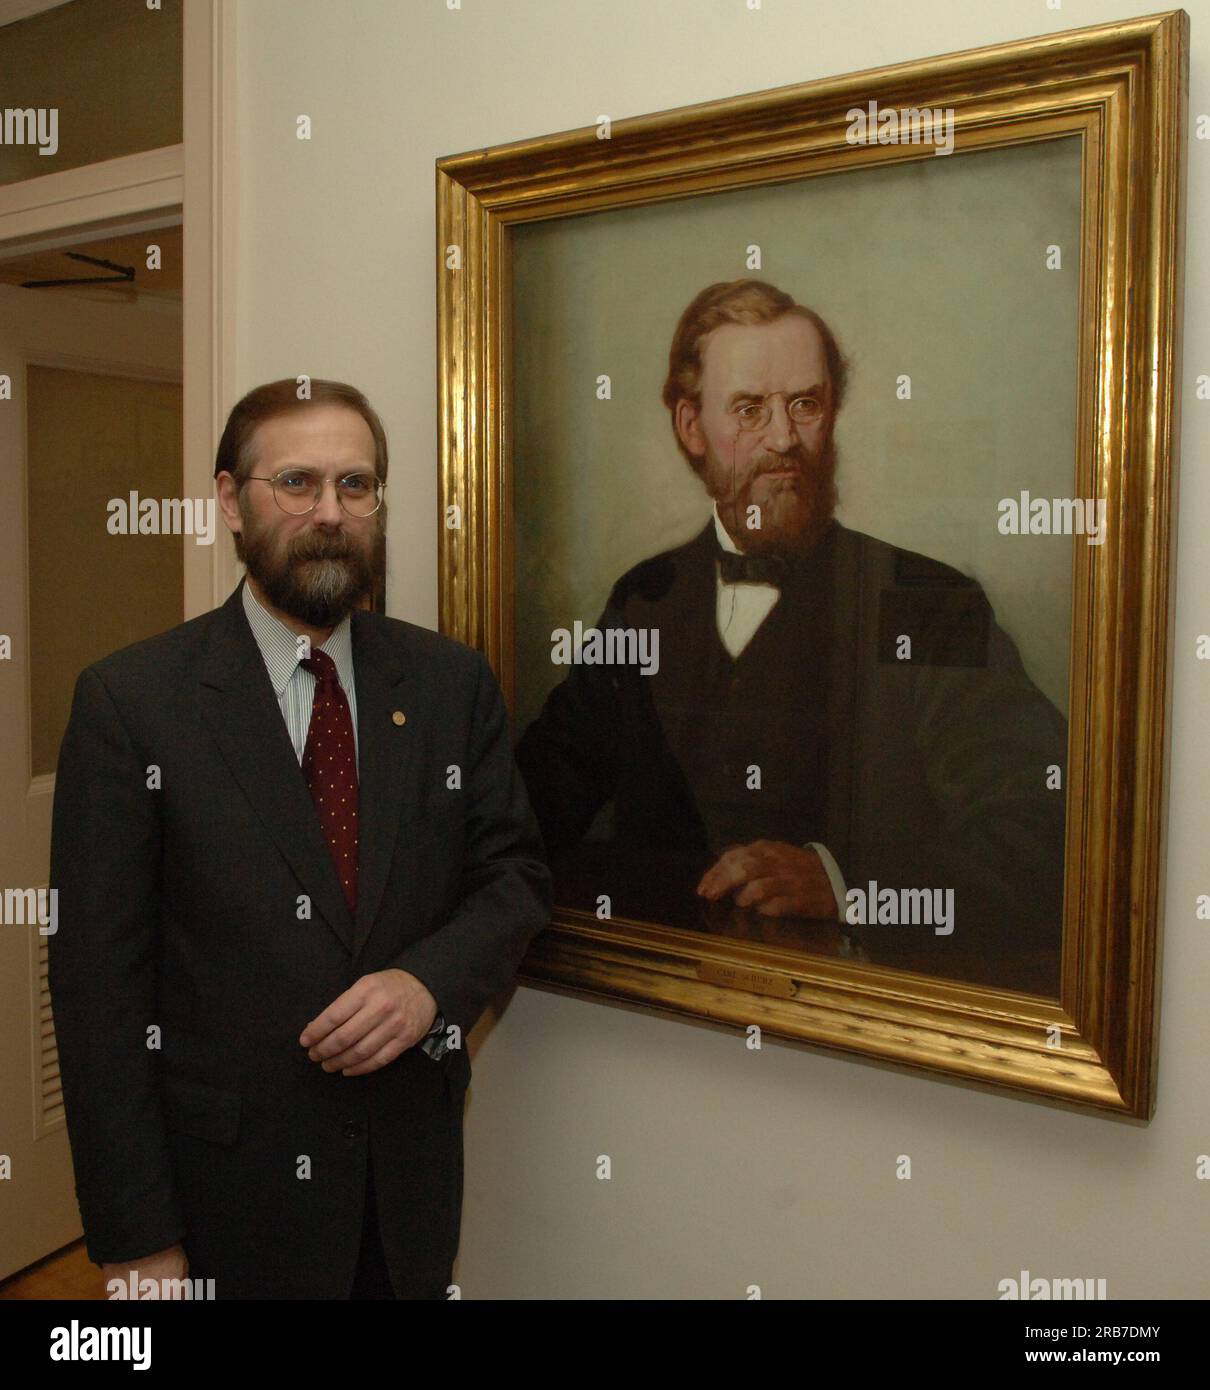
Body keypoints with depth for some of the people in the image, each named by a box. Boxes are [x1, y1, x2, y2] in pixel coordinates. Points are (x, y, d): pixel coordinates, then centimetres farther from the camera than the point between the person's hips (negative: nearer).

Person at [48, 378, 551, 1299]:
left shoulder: (453, 682, -2)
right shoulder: (129, 700, -10)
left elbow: (516, 873, 3)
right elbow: (100, 979, -10)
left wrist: (432, 982, -17)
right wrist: (137, 1240, -10)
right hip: (229, 1185, -2)